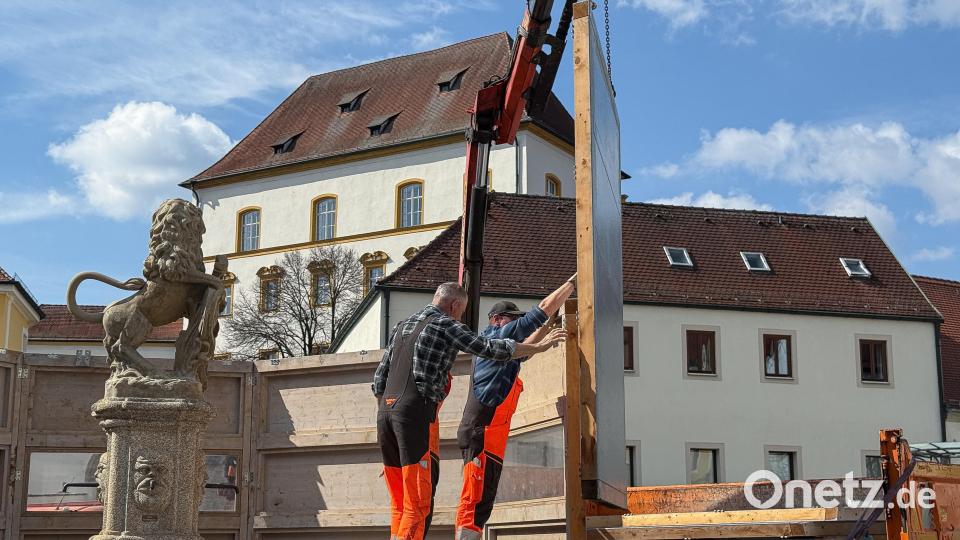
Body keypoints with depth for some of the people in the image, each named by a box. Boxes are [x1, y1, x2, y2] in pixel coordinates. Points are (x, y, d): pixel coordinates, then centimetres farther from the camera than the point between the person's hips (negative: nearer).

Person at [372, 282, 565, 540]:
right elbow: (491, 348, -5)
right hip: (417, 411, -7)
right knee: (417, 505, -7)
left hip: (385, 412, 8)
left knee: (400, 504, 11)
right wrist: (539, 346, 5)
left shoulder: (402, 326, 23)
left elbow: (379, 378, 21)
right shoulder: (446, 325, 1)